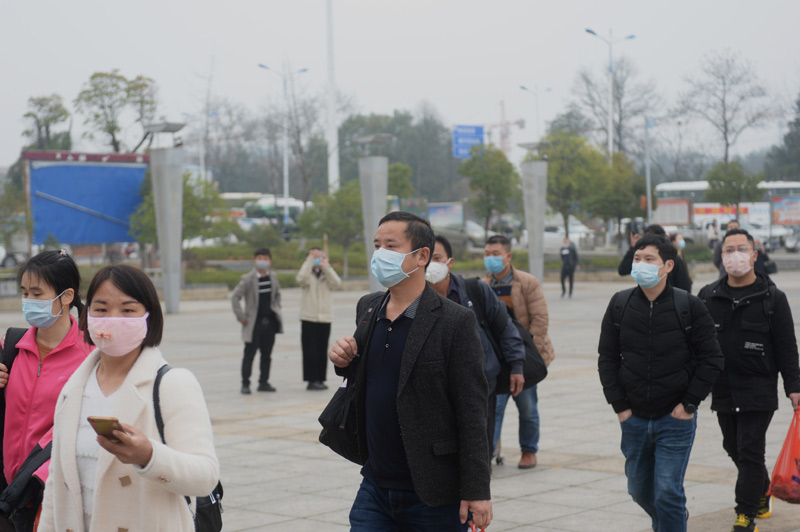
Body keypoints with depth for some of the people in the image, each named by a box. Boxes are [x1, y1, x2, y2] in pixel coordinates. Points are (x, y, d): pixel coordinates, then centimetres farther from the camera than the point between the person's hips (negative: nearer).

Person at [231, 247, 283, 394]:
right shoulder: (248, 279, -10)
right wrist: (241, 317, -12)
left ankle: (264, 382, 16)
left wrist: (277, 310, 13)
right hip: (254, 322, -5)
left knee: (267, 354, 8)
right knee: (250, 353, -2)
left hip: (270, 321, 5)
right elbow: (234, 297, -11)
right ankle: (245, 384, 3)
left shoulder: (273, 277, 6)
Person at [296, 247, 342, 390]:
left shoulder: (326, 275, 13)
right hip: (308, 318, -2)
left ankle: (320, 380, 8)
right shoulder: (308, 274, 6)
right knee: (310, 350, -6)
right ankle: (312, 380, -3)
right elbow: (301, 279, -19)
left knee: (322, 351, 3)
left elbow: (336, 284, -8)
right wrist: (310, 260, -14)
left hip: (325, 319, 2)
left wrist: (326, 266, -11)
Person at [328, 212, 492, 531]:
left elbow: (472, 412, -12)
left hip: (433, 495, -5)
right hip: (376, 488, 5)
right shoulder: (367, 308, 9)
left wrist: (477, 491, -15)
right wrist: (345, 363, -1)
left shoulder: (455, 321, -10)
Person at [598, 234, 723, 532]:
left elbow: (711, 359, -3)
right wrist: (619, 405, 0)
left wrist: (689, 403, -8)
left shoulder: (689, 307, -7)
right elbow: (607, 358, 7)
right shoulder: (619, 306, 0)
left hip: (676, 418, -4)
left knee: (667, 493, -10)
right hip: (634, 418, 4)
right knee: (639, 490, 16)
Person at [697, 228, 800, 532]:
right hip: (722, 390, 4)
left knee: (750, 451, -7)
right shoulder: (708, 297, 6)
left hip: (759, 391, -4)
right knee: (734, 448, 15)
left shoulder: (772, 298, -2)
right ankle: (762, 490, 39)